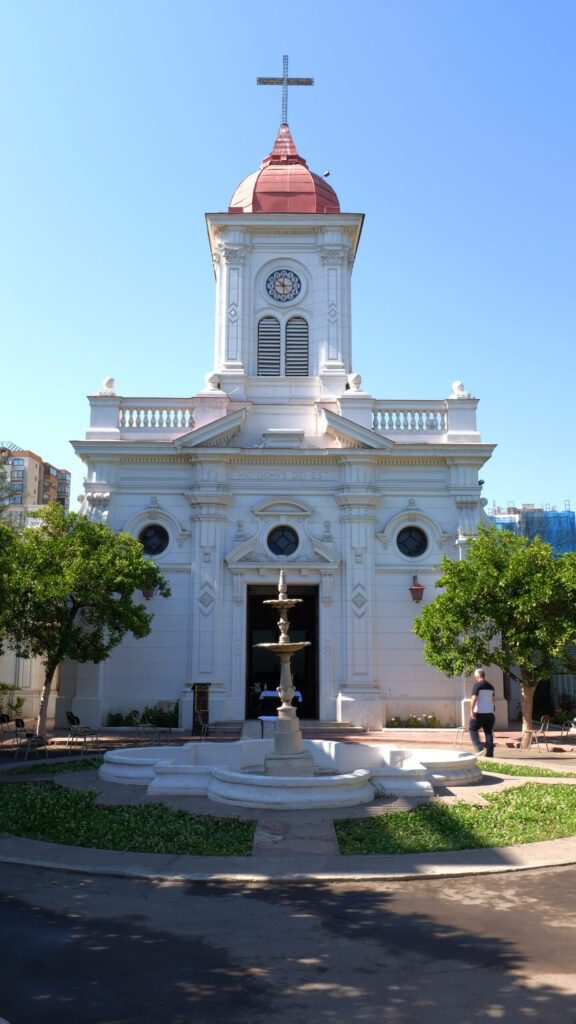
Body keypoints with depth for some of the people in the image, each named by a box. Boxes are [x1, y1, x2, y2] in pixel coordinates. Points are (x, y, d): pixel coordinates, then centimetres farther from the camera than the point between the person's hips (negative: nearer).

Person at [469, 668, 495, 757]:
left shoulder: (477, 685, -9)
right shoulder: (490, 686, 14)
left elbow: (474, 699, -19)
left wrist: (471, 711, -20)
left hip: (479, 713, -6)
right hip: (489, 713, 6)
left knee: (473, 729, 7)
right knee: (488, 732, 7)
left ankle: (479, 747, -9)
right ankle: (490, 752, 5)